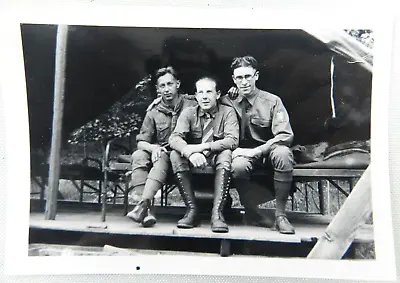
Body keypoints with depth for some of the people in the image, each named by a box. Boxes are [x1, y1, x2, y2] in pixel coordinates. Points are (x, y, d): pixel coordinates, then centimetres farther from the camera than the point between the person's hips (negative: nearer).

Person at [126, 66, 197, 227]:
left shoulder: (191, 106, 1)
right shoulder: (154, 111, 7)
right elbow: (141, 142, 5)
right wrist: (153, 147, -17)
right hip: (159, 152, 3)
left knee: (162, 159, -34)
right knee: (138, 156, -27)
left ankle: (143, 204, -42)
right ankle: (145, 209, -38)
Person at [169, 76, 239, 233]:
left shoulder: (227, 112, -4)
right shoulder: (189, 113, 0)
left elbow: (232, 140, -19)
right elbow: (174, 138, -15)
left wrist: (203, 147, -30)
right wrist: (191, 153, -36)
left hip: (217, 158, -2)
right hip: (194, 161, 2)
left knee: (226, 154, -33)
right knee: (175, 155, -26)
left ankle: (217, 212, -34)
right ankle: (192, 210, -23)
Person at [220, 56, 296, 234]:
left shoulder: (272, 101, -5)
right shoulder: (230, 103, 1)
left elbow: (285, 136, -14)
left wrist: (256, 151, -24)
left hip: (268, 152, 0)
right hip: (243, 153, 1)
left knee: (282, 152, -34)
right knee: (238, 166, -34)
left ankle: (280, 214, -20)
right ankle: (252, 212, -8)